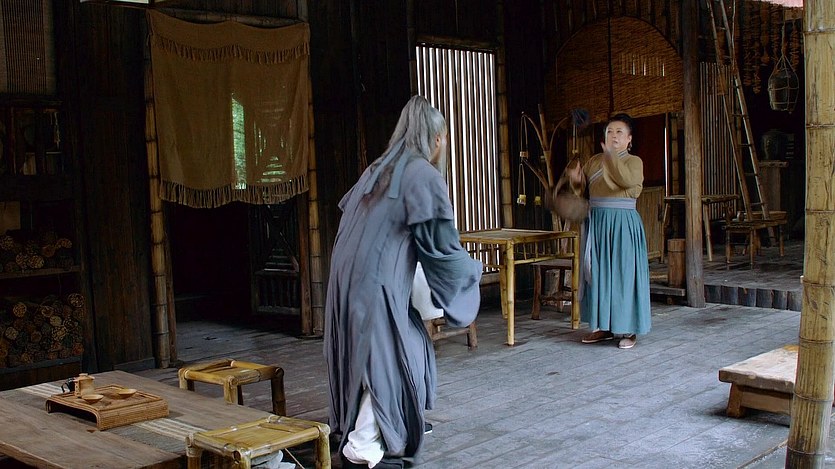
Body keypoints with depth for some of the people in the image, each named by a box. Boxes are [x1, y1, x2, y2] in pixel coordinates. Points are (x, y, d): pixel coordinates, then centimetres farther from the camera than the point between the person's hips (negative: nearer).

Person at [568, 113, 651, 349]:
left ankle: (629, 330, 3)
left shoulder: (633, 161, -4)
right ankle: (603, 326, 18)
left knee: (623, 273, -4)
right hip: (597, 222, 6)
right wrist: (576, 178, -2)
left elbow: (627, 180, -24)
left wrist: (611, 155, -25)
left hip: (622, 224, -6)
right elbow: (581, 178, 21)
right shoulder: (594, 161, 12)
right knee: (597, 273, 8)